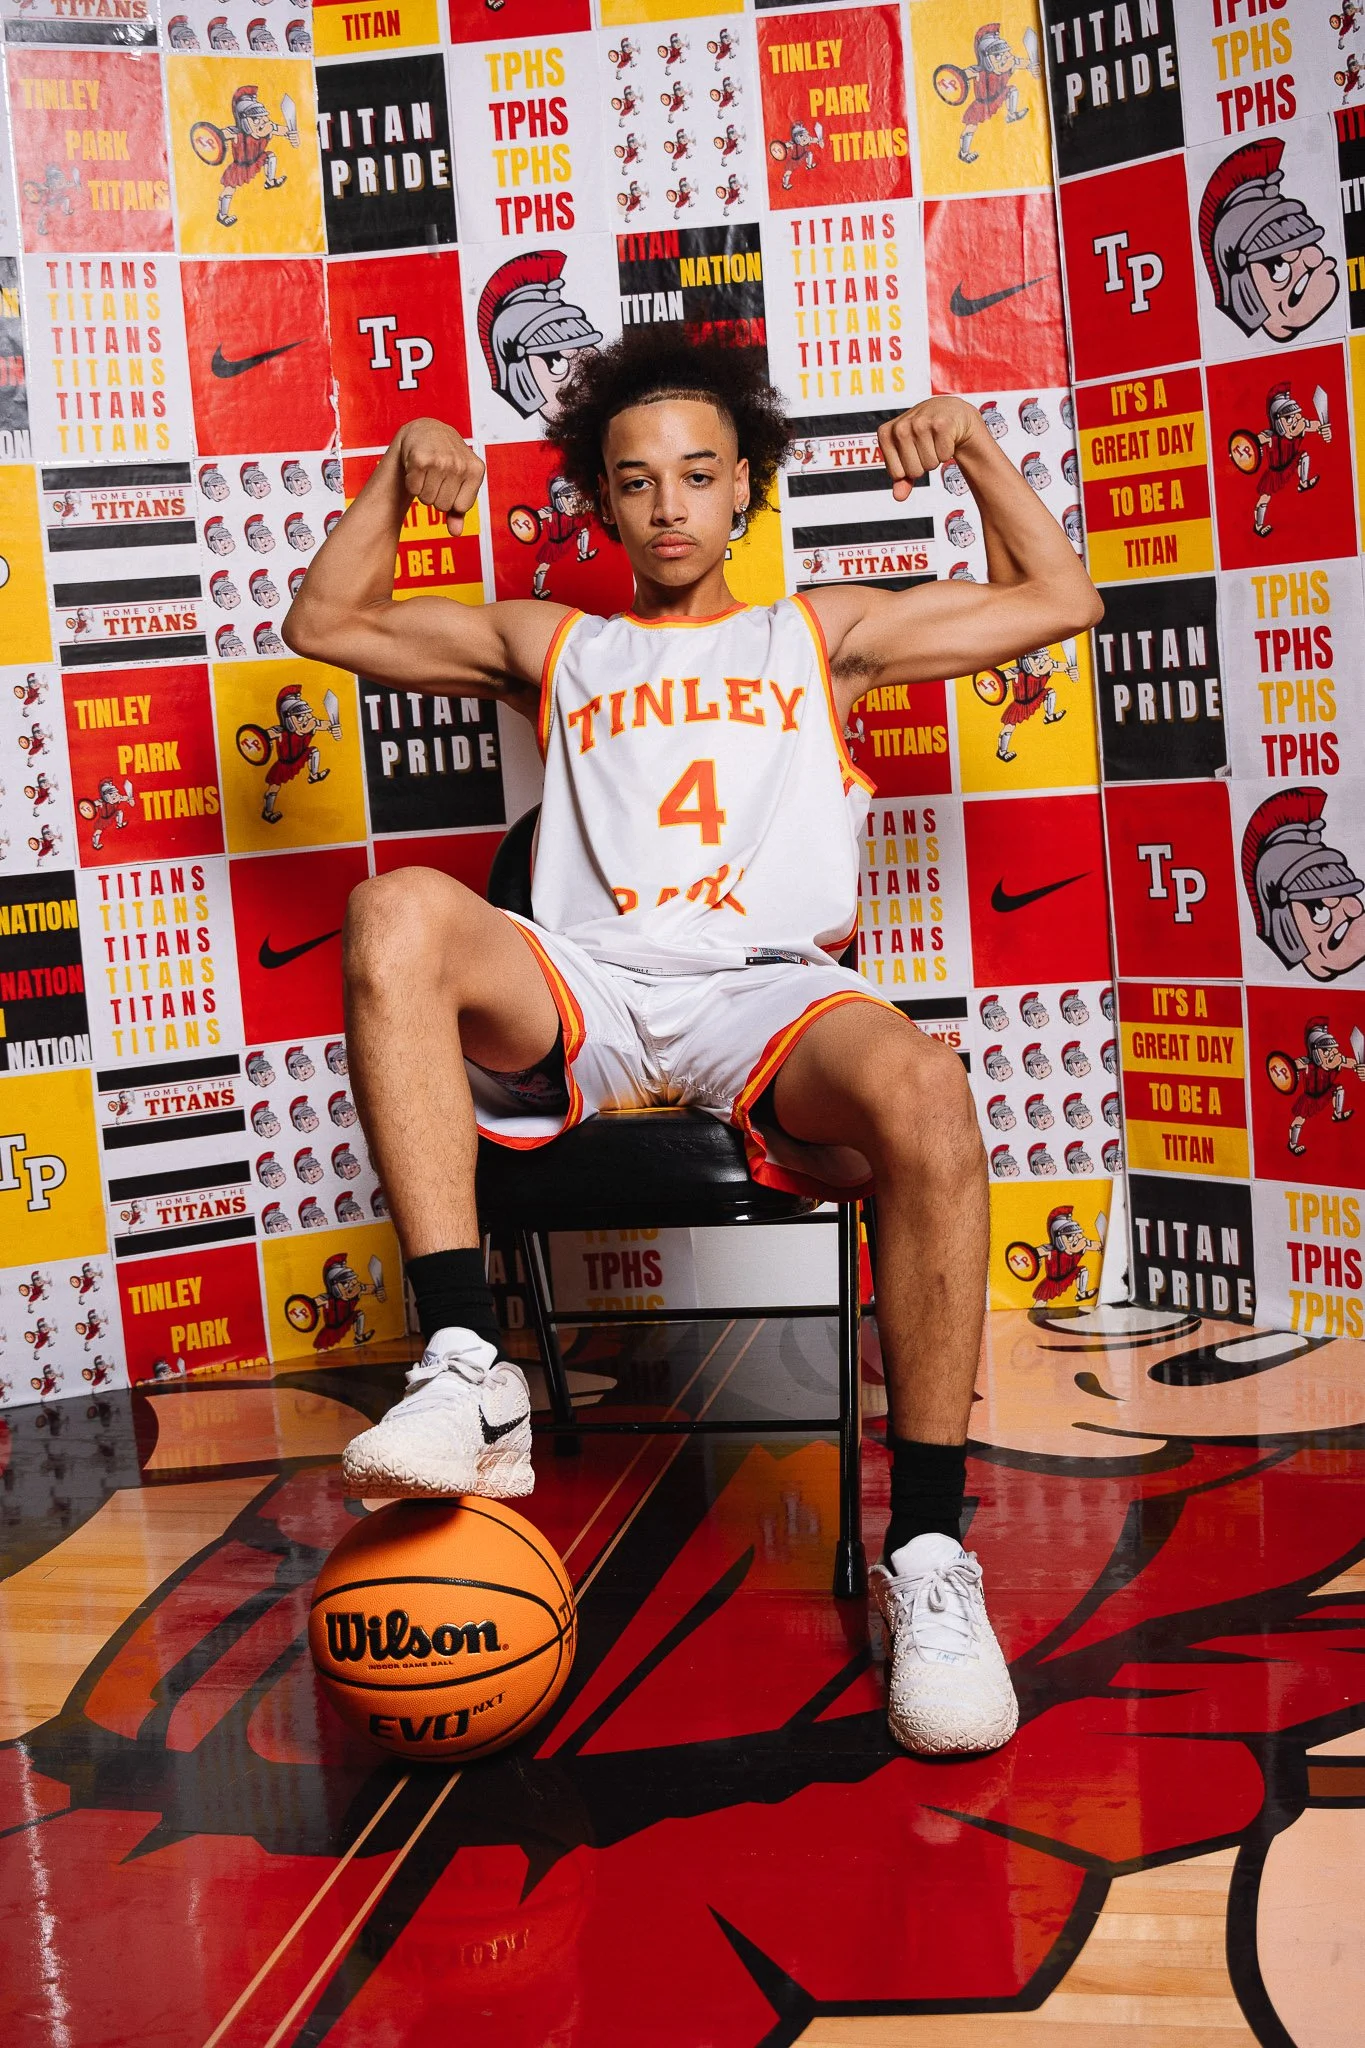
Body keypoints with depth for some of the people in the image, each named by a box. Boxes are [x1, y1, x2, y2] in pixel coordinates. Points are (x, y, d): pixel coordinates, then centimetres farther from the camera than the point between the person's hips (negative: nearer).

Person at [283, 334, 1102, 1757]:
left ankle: (926, 1556, -28)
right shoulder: (553, 649, 29)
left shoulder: (819, 636, 27)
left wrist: (971, 441, 17)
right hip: (580, 998, 1)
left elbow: (1059, 599, 29)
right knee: (400, 909, -31)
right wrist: (397, 476, 17)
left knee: (924, 1093, -37)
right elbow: (324, 622, 29)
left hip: (769, 994, -1)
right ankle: (465, 1377, -38)